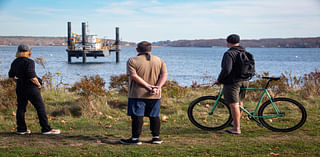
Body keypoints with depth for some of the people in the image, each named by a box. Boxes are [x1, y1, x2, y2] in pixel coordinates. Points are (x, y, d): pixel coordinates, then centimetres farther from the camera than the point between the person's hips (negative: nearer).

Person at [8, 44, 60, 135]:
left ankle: (21, 129, 14)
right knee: (40, 107, -1)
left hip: (20, 89, 7)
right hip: (31, 88, -7)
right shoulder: (29, 62, -16)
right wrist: (38, 84, -8)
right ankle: (46, 129, 0)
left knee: (21, 107, 12)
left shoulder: (15, 62, 9)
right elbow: (32, 76, -23)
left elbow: (11, 76, 17)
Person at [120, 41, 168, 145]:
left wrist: (148, 86, -15)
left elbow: (134, 76, -15)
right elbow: (164, 75, -2)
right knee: (154, 116, 12)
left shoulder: (132, 61, -4)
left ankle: (135, 138, 1)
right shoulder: (159, 60, 8)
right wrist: (157, 87, -11)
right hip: (155, 96, 4)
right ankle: (156, 137, 16)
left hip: (137, 94, -4)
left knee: (137, 116, -1)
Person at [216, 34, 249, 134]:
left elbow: (226, 69, -26)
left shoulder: (229, 54, -16)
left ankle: (236, 128, -7)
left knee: (234, 105, -6)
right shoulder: (245, 52, 10)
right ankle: (237, 122, 38)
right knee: (239, 102, 23)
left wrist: (219, 79, -13)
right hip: (245, 81, 9)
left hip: (232, 82, -9)